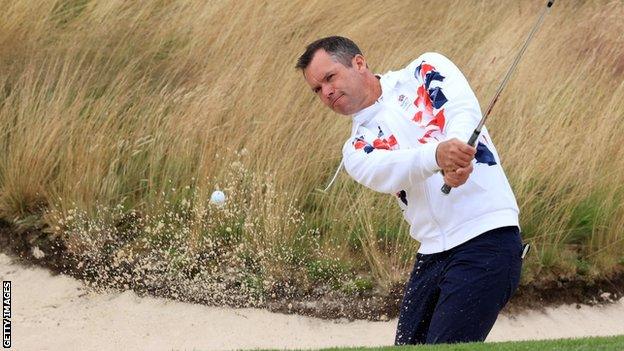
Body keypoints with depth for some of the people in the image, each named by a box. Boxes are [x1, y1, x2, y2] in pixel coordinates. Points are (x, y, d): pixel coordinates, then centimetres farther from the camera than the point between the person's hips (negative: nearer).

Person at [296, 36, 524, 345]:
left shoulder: (427, 70, 7)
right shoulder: (357, 151, 13)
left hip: (487, 240, -6)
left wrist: (458, 150, -34)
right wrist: (438, 155, -31)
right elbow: (388, 171, -9)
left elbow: (464, 109, -12)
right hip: (432, 255, 6)